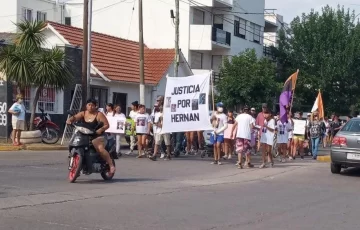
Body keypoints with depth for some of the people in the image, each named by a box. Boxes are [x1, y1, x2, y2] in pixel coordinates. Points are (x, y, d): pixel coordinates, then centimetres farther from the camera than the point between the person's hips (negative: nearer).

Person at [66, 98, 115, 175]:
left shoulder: (99, 114, -1)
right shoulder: (83, 113, 12)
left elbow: (107, 125, -4)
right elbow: (75, 117, -2)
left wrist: (101, 129, -24)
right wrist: (70, 120, -24)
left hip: (97, 136, -5)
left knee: (100, 148, -32)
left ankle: (111, 165, -25)